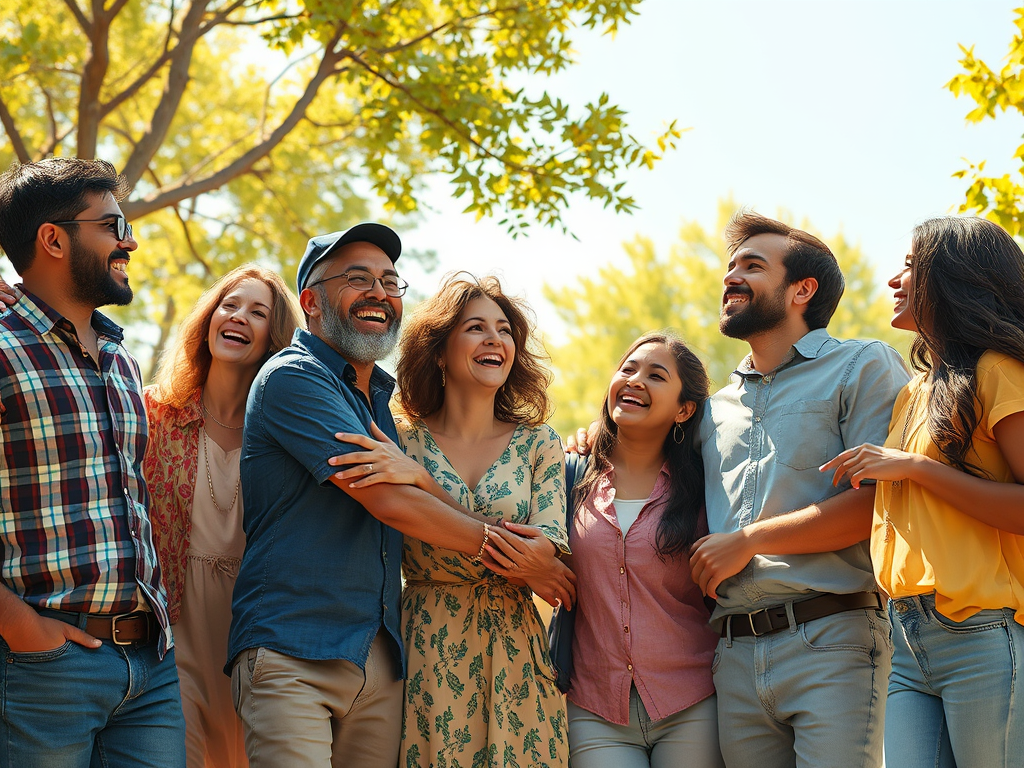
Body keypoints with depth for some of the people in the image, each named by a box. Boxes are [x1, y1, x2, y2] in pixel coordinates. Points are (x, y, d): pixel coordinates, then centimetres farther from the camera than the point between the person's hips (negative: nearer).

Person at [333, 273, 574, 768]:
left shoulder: (538, 444, 5)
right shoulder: (403, 441, 1)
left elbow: (551, 553, -9)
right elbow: (424, 560, -3)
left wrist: (421, 480, -15)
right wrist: (525, 563, -19)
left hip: (513, 652, 1)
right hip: (427, 651, -1)